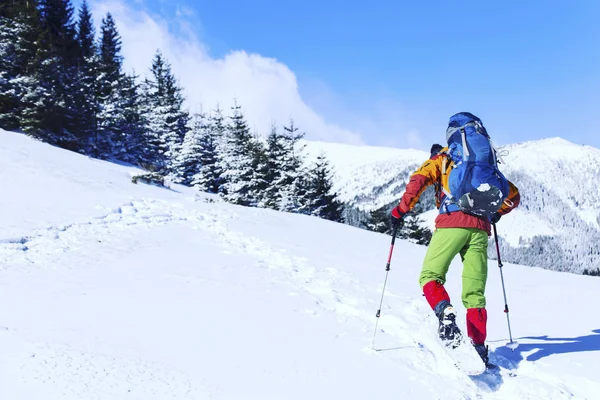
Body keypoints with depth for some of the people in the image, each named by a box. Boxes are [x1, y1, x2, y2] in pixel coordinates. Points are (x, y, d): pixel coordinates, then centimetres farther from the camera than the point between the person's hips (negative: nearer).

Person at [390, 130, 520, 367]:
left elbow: (419, 179, -2)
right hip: (480, 228, 4)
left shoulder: (441, 160, 19)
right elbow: (513, 194, 30)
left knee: (430, 275, 2)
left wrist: (401, 209, 3)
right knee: (474, 292, 4)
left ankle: (444, 311, -27)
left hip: (452, 223, -4)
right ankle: (478, 346, -5)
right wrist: (496, 214, 42)